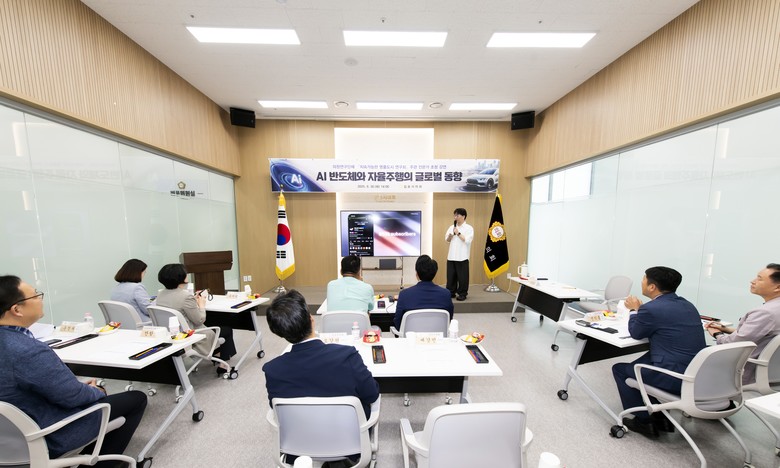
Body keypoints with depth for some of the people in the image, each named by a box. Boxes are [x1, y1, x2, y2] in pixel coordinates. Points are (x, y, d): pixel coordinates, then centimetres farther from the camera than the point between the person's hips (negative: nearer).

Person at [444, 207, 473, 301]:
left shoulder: (469, 228, -3)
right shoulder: (452, 227, 11)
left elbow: (467, 240, -15)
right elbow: (447, 239, 11)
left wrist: (458, 233, -13)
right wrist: (450, 235, -9)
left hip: (462, 257, -5)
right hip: (451, 256, 5)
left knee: (462, 276, 1)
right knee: (451, 275, 9)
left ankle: (462, 294, 14)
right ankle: (451, 292, 21)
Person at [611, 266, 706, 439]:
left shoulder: (651, 308, -20)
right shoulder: (686, 305, 7)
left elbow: (636, 333, -3)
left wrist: (634, 310, 11)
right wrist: (641, 309, 14)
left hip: (676, 378, -8)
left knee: (620, 369, 10)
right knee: (640, 363, 28)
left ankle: (644, 421, 17)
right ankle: (661, 416, 32)